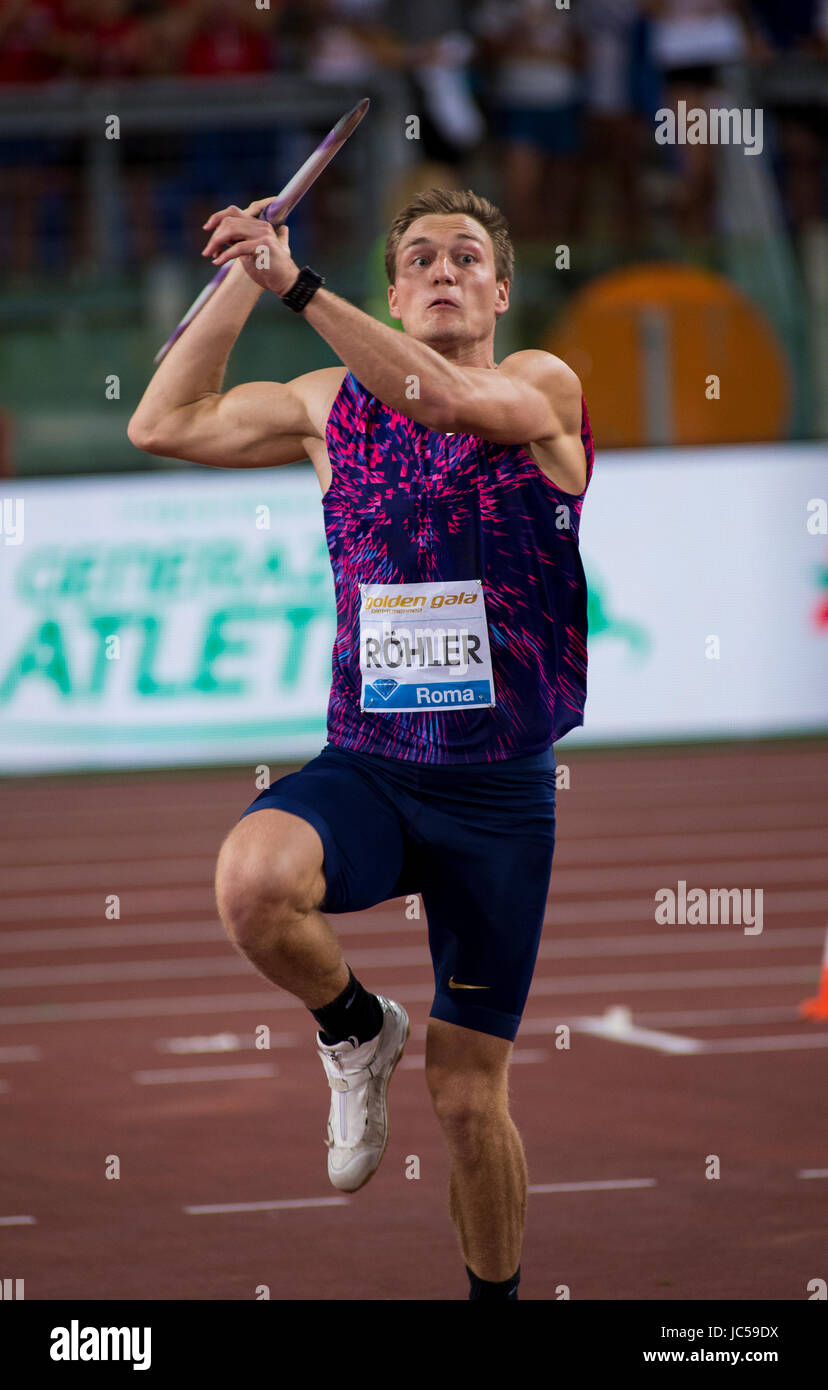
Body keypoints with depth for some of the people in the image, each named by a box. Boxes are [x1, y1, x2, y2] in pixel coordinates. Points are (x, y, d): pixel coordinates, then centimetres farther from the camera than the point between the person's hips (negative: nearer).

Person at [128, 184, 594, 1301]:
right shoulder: (335, 404, 9)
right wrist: (243, 280, 4)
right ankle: (356, 1032, -3)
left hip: (501, 792, -2)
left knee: (468, 1099, 3)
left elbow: (447, 398, -24)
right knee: (253, 879, -34)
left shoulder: (545, 387, -3)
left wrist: (298, 284, -29)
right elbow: (164, 425, 11)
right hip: (362, 773, 2)